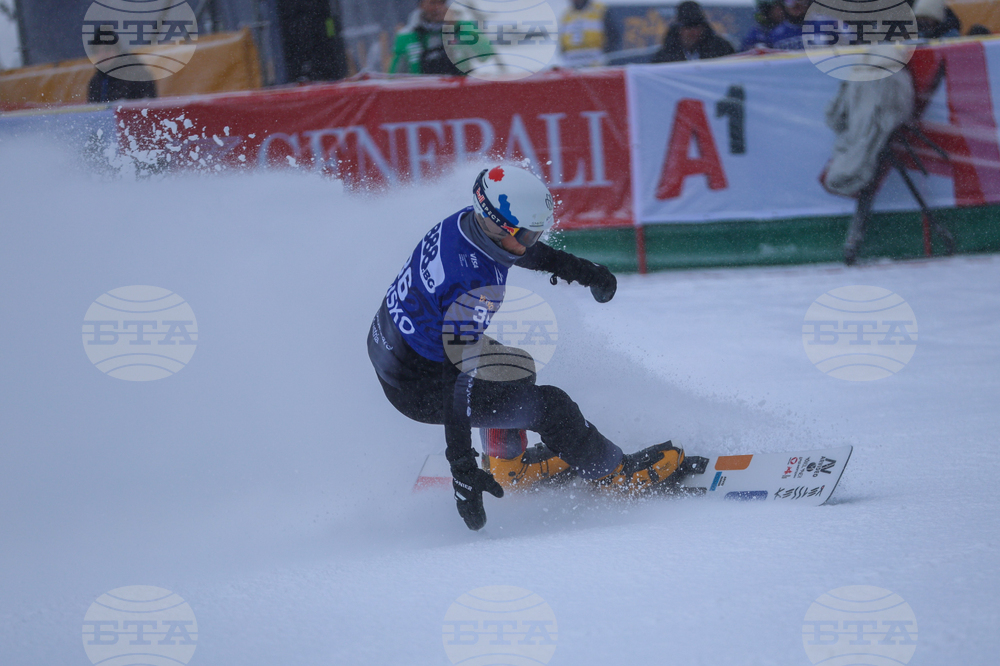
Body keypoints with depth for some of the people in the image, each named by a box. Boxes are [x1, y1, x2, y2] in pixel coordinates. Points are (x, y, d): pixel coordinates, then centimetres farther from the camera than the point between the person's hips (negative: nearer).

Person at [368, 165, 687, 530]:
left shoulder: (466, 221, -9)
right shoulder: (474, 288, -34)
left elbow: (519, 248, 16)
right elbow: (459, 382, -33)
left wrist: (577, 268, 23)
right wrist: (462, 466, -32)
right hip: (418, 387, -9)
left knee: (511, 365, 29)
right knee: (548, 405, -6)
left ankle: (507, 465, 34)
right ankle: (618, 474, 13)